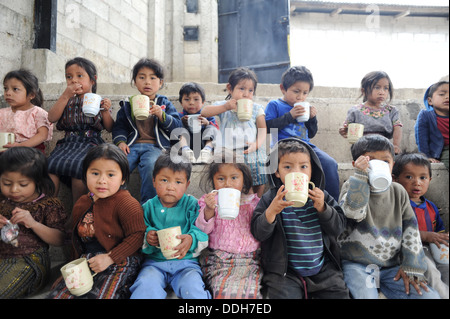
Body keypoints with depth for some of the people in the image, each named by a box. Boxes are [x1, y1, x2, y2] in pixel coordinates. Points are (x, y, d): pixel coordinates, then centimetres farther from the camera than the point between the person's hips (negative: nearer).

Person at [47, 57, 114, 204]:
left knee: (78, 167, -31)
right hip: (67, 142, 3)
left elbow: (109, 128, 8)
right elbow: (52, 118, 1)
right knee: (50, 166, -23)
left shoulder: (100, 101, 12)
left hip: (91, 142, -3)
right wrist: (65, 95, -5)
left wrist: (106, 111, -10)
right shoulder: (67, 100, 18)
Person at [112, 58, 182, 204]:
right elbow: (119, 126, 21)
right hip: (132, 145, 3)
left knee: (149, 164, -35)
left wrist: (162, 116, -12)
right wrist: (120, 141, 1)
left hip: (155, 145, -2)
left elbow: (178, 126, 4)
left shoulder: (164, 103, 14)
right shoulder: (128, 105, 20)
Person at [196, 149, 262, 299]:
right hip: (219, 261, -1)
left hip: (249, 261, 1)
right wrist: (209, 210, -19)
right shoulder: (209, 201, 6)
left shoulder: (253, 202, 9)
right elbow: (202, 229, -2)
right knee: (225, 290, -26)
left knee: (250, 291, -22)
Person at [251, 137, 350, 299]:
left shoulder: (321, 196, 3)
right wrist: (272, 211, -28)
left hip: (323, 269, 3)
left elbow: (338, 227, 1)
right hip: (284, 273, -2)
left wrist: (322, 208, -16)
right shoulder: (270, 198, -4)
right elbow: (258, 233, -10)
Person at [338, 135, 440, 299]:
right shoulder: (352, 187, -1)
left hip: (391, 266, 4)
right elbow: (353, 211, -23)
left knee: (431, 296, -8)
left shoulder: (399, 192, 8)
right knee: (365, 295, -30)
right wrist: (360, 175, -23)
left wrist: (411, 268, 2)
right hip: (356, 265, -4)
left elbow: (410, 230, 8)